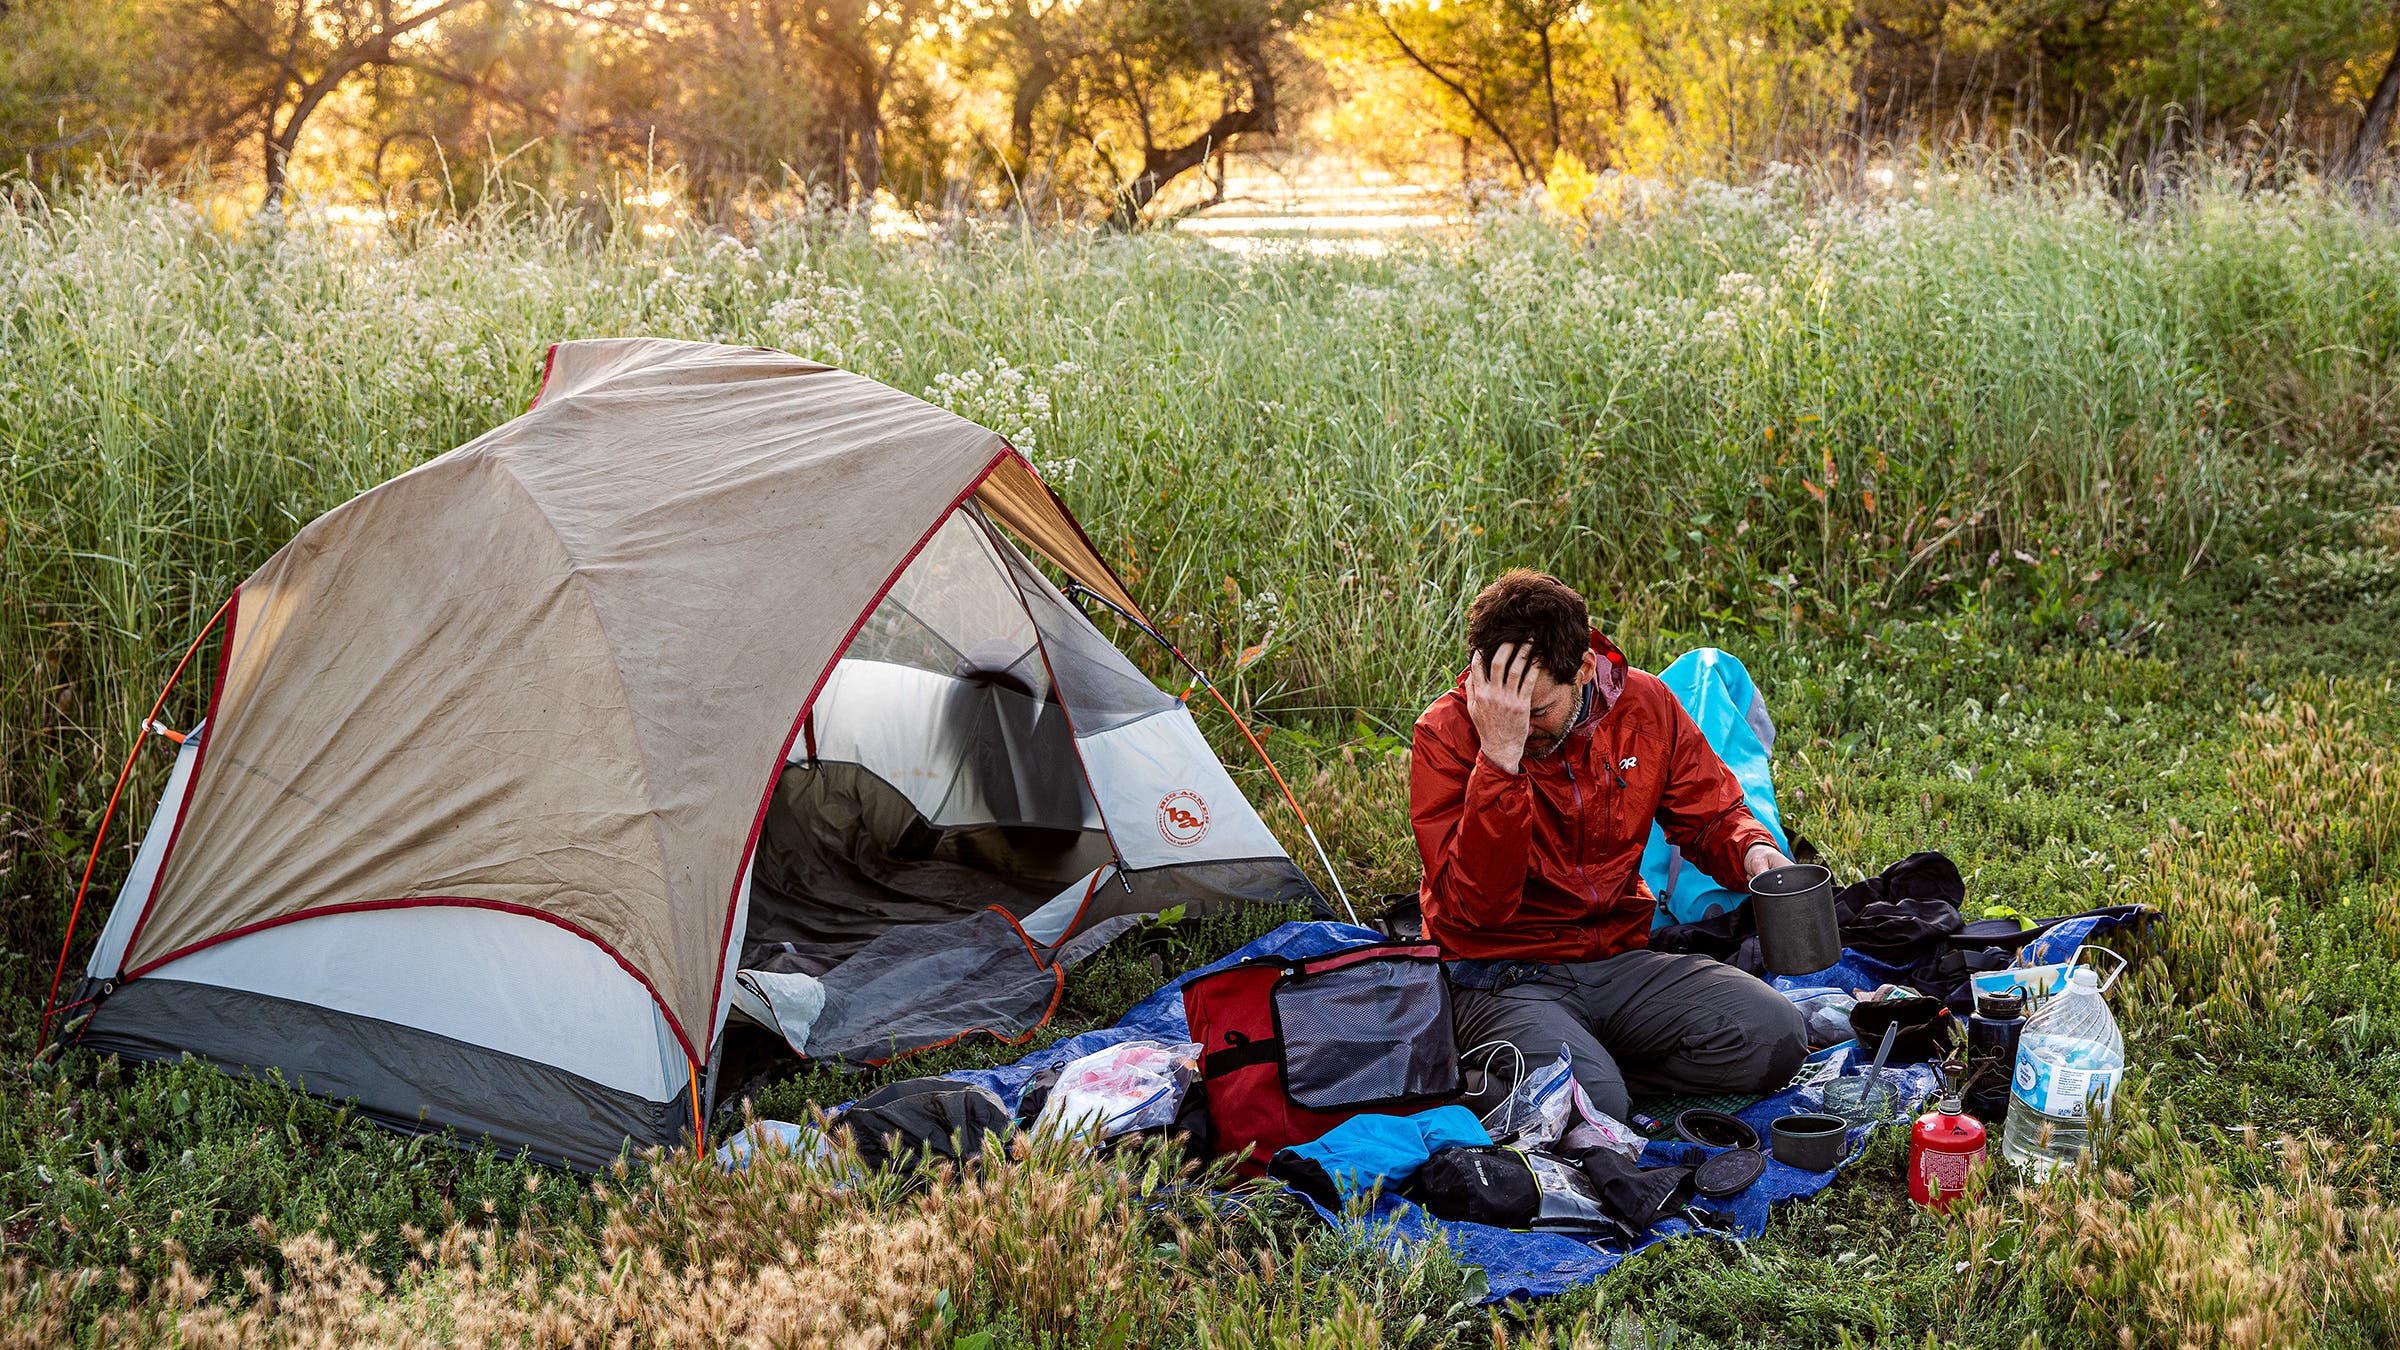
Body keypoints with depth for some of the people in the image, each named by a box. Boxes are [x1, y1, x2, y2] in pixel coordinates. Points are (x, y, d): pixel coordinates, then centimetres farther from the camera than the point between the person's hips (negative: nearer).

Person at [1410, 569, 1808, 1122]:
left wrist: (1752, 850, -9)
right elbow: (1477, 907, -23)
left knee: (1775, 1039, -17)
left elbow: (1710, 817, 16)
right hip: (1505, 976, -6)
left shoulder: (1643, 704, -2)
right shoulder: (1448, 732, -13)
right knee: (1590, 1103, -33)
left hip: (1620, 958, 6)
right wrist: (1498, 759, -32)